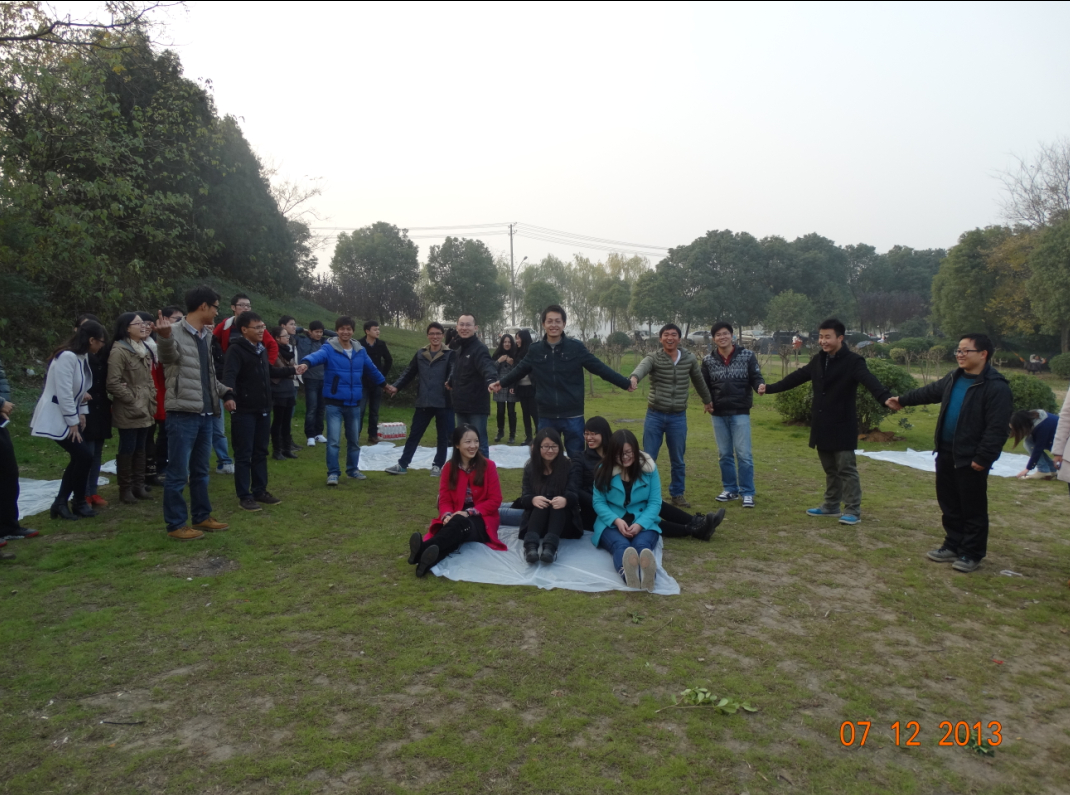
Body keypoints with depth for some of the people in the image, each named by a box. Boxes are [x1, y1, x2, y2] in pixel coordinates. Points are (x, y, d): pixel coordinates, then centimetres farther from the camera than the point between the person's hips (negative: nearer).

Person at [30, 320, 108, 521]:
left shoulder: (82, 357, 7)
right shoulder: (67, 357, -23)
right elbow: (64, 393, -24)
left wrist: (81, 413, 4)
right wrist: (73, 422, -18)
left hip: (69, 416, 10)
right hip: (56, 419, -10)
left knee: (79, 457, 9)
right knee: (84, 455, -8)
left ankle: (60, 503, 17)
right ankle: (79, 503, 8)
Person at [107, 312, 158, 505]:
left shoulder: (144, 349, 14)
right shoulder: (119, 351, -13)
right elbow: (113, 383, -18)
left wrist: (151, 400, 12)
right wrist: (132, 400, -14)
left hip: (145, 409, 8)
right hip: (128, 411, -8)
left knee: (140, 448, 13)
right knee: (127, 449, 0)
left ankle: (138, 485, 21)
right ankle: (125, 488, 10)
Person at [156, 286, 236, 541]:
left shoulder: (206, 336, 14)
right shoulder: (176, 333, -12)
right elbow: (167, 356, -34)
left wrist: (225, 393, 15)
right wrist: (164, 337, -54)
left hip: (206, 414, 8)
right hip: (183, 413, -8)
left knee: (200, 470, 18)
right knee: (178, 472, 1)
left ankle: (202, 517, 29)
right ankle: (176, 524, 11)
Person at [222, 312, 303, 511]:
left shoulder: (261, 349, 13)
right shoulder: (236, 350, -14)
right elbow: (229, 374, -29)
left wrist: (292, 370, 41)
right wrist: (229, 392, -50)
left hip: (263, 409, 8)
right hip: (244, 411, -8)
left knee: (260, 452, 14)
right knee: (244, 455, 0)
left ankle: (260, 491, 24)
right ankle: (244, 496, 7)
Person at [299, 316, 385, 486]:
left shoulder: (360, 351, 5)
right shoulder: (329, 349, -10)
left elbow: (372, 369, 20)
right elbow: (317, 356, -32)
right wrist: (306, 363, -55)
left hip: (354, 403, 5)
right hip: (334, 403, -5)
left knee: (354, 440, 15)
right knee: (334, 440, -7)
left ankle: (353, 469, 31)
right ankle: (333, 473, 4)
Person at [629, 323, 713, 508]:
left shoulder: (690, 359, 1)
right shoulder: (653, 358, -10)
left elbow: (698, 380, 18)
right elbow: (642, 368, -34)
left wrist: (707, 400, 32)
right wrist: (634, 377, -57)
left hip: (678, 417, 2)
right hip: (655, 415, -2)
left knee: (678, 460, 11)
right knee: (648, 458, 3)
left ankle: (677, 494, 26)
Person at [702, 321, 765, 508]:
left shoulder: (747, 356, -2)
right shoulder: (708, 361, 4)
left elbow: (756, 377, -4)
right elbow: (705, 385, 10)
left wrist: (761, 386, -26)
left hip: (740, 413, -3)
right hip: (718, 414, 3)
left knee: (743, 454, -4)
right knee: (724, 454, 11)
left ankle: (747, 493, 5)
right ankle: (730, 489, 23)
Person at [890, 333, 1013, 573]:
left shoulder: (996, 387, -18)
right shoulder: (954, 378, 9)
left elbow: (997, 428, -20)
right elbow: (931, 391, 28)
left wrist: (983, 458, -22)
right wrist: (903, 400, 37)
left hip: (971, 459, -8)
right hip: (946, 453, 8)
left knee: (972, 508, 4)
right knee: (949, 504, 17)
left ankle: (971, 554, 15)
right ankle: (953, 545, 30)